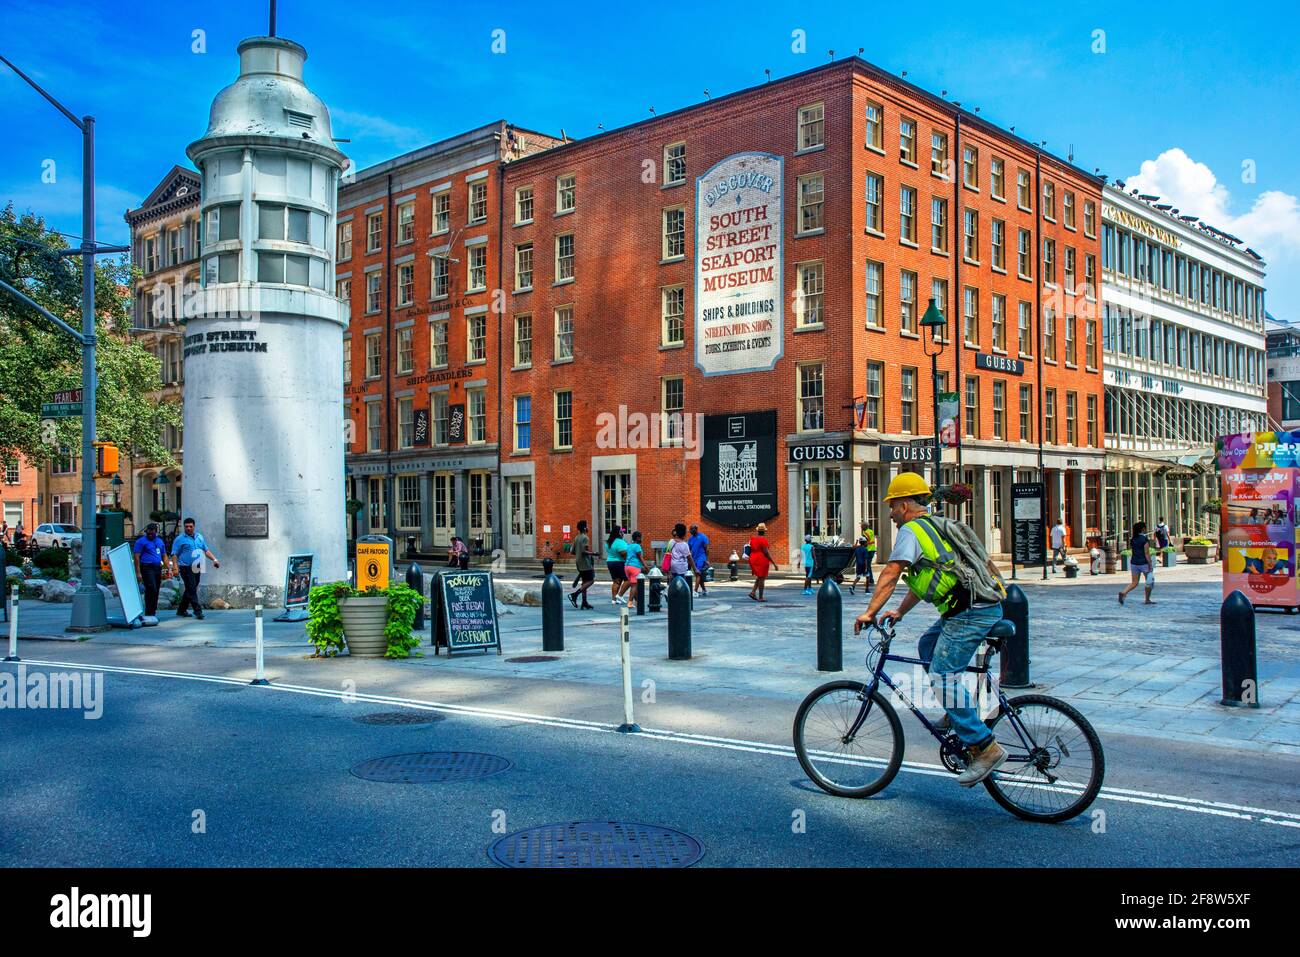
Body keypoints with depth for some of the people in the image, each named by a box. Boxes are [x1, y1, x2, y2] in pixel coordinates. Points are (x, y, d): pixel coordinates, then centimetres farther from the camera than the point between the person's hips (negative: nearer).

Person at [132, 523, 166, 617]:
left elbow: (164, 556, 22)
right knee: (152, 590, -16)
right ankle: (149, 613, -13)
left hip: (158, 569, 7)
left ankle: (153, 613, 14)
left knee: (155, 592, 8)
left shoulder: (160, 541, 18)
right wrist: (138, 572, -14)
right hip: (147, 568, -7)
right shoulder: (141, 541, -2)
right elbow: (136, 557, -7)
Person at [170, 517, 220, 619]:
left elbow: (206, 550, 20)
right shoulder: (180, 539, -2)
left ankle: (181, 610, 23)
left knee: (191, 590, 11)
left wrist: (214, 559, 8)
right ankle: (198, 611, -12)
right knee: (191, 590, -9)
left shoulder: (199, 537, 16)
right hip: (186, 568, -6)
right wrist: (175, 566, -18)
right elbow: (174, 554, -6)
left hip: (197, 568, 6)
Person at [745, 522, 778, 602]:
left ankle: (752, 592, 6)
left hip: (754, 560, 8)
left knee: (759, 577, 20)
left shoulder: (753, 539, 8)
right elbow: (766, 552, -19)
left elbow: (751, 551, 14)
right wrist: (774, 563, -16)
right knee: (762, 578, -1)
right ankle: (760, 597, 2)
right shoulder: (763, 540, -15)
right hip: (762, 561, -8)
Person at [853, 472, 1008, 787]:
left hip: (970, 613, -10)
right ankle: (958, 713, 23)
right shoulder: (937, 526, 25)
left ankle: (985, 748, -11)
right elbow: (922, 579, 28)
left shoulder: (911, 530, -4)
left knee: (942, 674, -10)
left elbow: (890, 575, -11)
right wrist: (899, 613, 26)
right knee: (927, 645, 23)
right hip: (986, 606, 10)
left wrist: (870, 612, -8)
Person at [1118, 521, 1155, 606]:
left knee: (1134, 583, 7)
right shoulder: (1145, 539, -13)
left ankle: (1124, 593, -17)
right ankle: (1147, 600, 19)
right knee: (1149, 582, 14)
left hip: (1134, 563, 6)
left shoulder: (1132, 539, 6)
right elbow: (1147, 553, -16)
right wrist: (1150, 565, -13)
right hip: (1144, 563, -5)